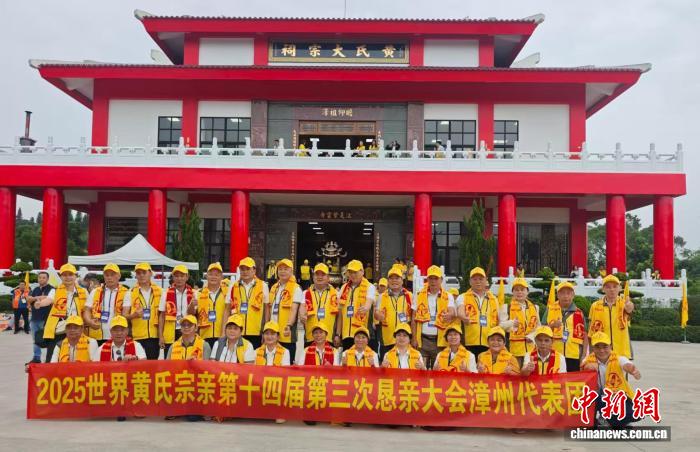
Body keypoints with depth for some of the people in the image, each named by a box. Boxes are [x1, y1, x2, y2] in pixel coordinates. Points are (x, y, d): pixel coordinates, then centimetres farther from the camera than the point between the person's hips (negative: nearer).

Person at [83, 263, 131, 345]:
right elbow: (87, 310, 10)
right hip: (96, 336, 3)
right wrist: (90, 322, -10)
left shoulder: (126, 293, 5)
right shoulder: (95, 292, 14)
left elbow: (125, 313, -5)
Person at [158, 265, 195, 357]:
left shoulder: (193, 294, 4)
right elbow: (161, 316, 4)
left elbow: (194, 315, 7)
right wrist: (160, 336, -3)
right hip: (171, 334, -1)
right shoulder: (166, 293, 3)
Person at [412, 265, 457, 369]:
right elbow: (414, 318, 7)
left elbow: (452, 312, -12)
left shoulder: (448, 296, 5)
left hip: (440, 340, 0)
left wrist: (450, 315, -37)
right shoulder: (419, 295, 7)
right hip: (422, 339, 1)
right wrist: (414, 338, 1)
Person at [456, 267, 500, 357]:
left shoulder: (494, 299, 18)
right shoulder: (463, 297, 9)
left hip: (489, 344, 3)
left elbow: (498, 322, 23)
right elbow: (460, 312, -11)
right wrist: (464, 318, -33)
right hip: (469, 343, -2)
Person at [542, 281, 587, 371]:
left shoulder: (579, 313, 8)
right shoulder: (550, 310, 7)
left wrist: (584, 356, 2)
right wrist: (552, 326, -13)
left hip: (574, 357, 1)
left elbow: (585, 336, 10)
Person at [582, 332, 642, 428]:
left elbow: (627, 365, -39)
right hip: (600, 398, 2)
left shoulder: (618, 358, -16)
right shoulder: (589, 359, -9)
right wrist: (587, 366, -47)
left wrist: (634, 371, -64)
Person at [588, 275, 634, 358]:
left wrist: (629, 307, -50)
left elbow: (630, 308, -26)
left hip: (622, 353, -1)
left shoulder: (623, 303, -1)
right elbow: (591, 332, 8)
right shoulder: (595, 306, 3)